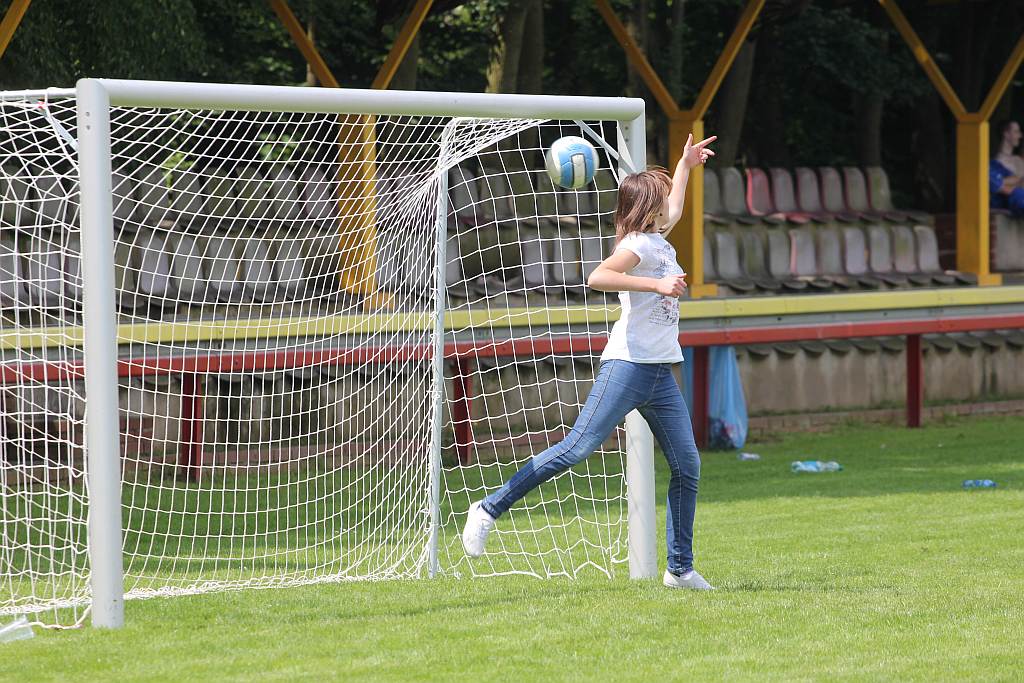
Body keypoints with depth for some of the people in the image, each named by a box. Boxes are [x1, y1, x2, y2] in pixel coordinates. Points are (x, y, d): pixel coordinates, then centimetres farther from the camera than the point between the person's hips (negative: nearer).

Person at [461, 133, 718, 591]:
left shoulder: (659, 240, 19)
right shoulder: (640, 245, -9)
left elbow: (673, 208, 44)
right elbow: (597, 277, -27)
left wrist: (686, 164, 49)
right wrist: (656, 285, -26)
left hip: (661, 374, 9)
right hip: (627, 366, -9)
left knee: (687, 466, 3)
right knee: (577, 448, -14)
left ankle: (680, 570, 9)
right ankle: (489, 510, -7)